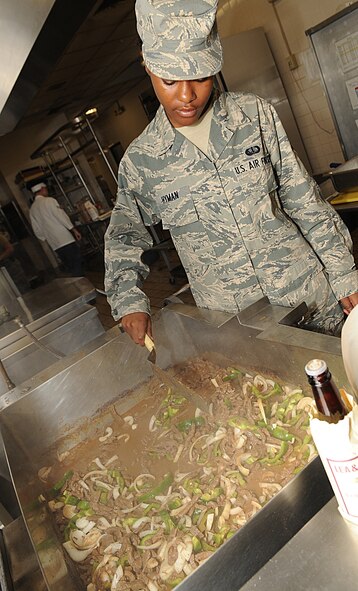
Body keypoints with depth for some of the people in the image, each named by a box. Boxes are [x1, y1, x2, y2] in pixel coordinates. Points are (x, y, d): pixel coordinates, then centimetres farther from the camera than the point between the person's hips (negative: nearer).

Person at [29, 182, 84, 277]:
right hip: (66, 239, -6)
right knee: (78, 266, -3)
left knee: (70, 269, 12)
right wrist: (74, 230, -5)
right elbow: (61, 216, -11)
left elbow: (37, 231, 13)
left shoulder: (32, 209, 12)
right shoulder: (49, 201, -6)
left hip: (54, 244, 6)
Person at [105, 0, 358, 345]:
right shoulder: (139, 161, -6)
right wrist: (129, 302, -8)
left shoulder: (256, 115, -4)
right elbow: (124, 236, 7)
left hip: (310, 294, 2)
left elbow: (305, 203, -1)